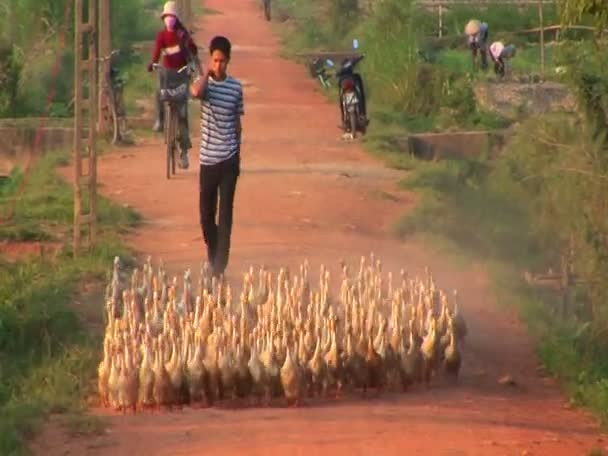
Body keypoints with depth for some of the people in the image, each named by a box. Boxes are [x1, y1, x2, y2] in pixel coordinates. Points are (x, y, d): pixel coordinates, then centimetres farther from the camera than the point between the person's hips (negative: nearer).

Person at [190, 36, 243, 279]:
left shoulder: (236, 87, 3)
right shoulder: (204, 83, -2)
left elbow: (237, 122, 11)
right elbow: (195, 92, -29)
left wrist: (238, 154, 11)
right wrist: (208, 73, -13)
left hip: (229, 158, 0)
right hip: (208, 158, 0)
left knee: (225, 213, -3)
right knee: (206, 212, 7)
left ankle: (220, 264, -2)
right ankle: (212, 253, 32)